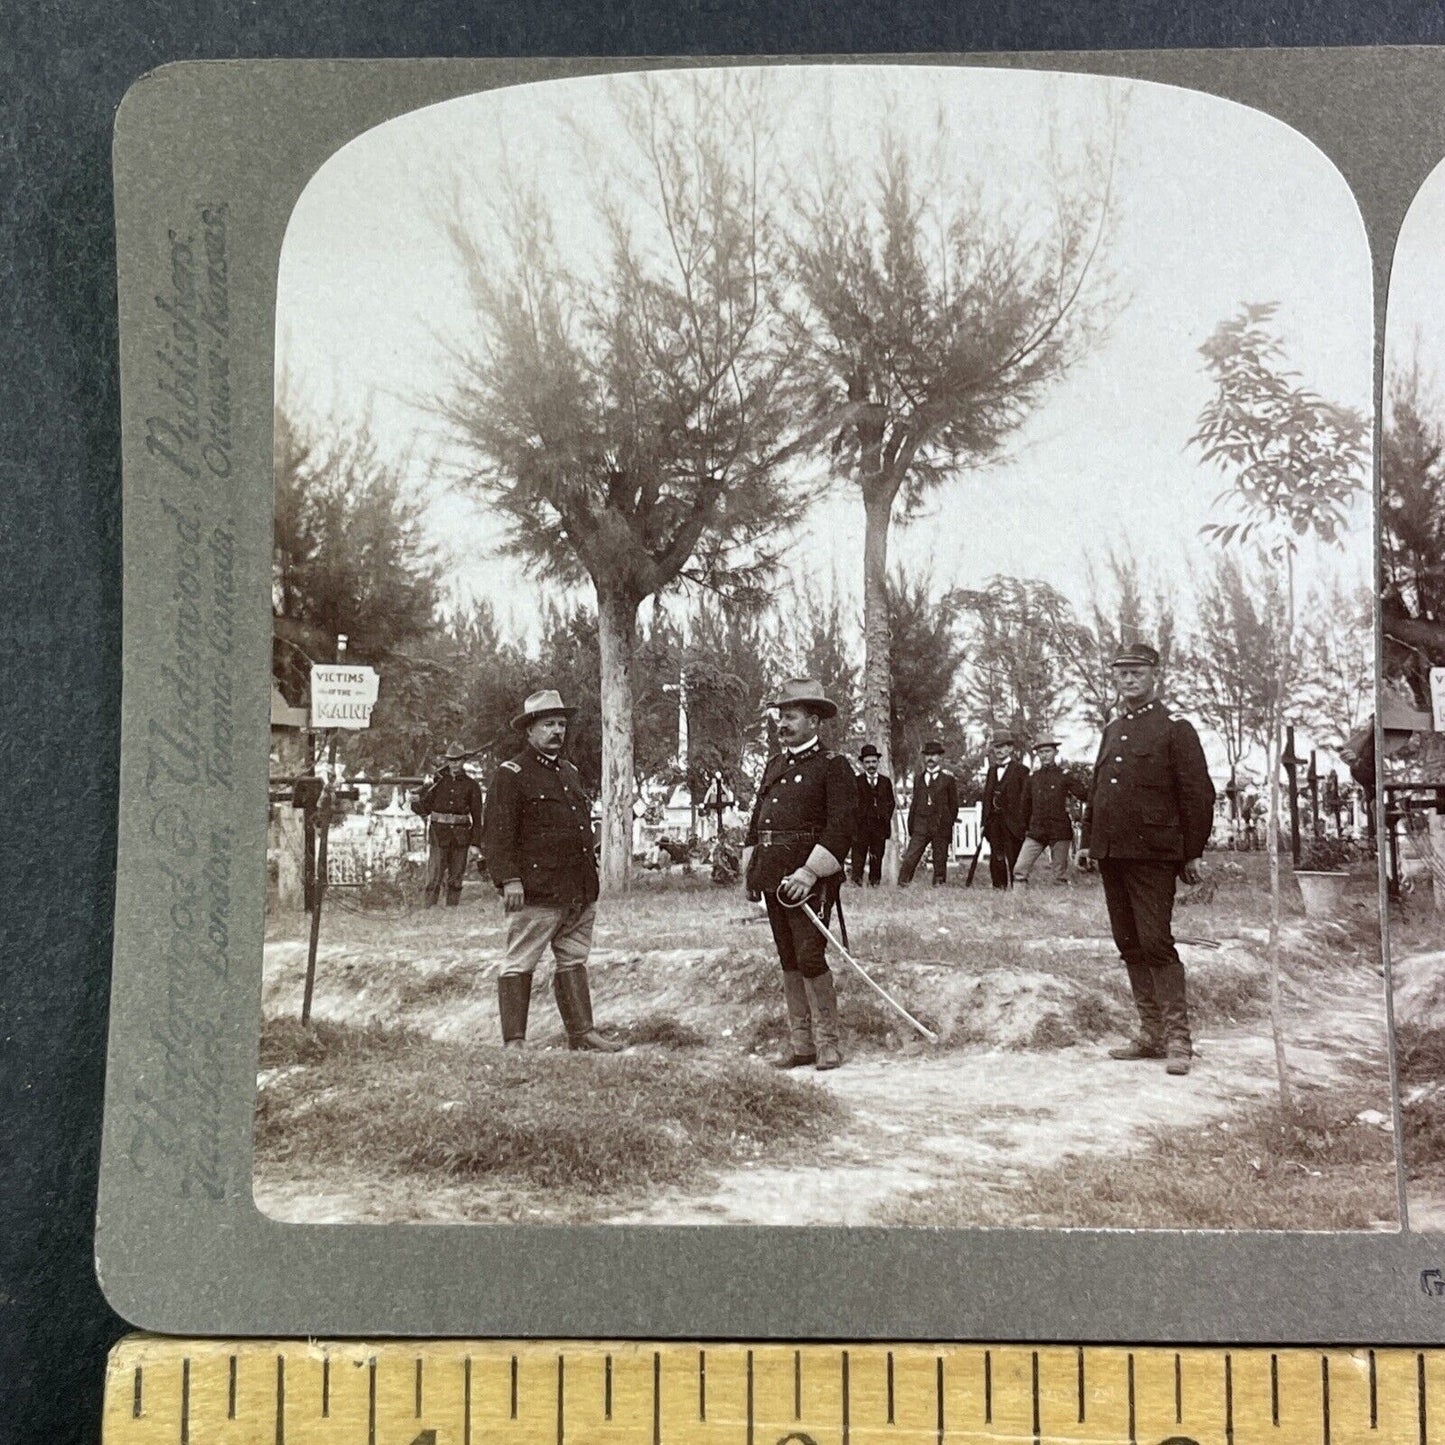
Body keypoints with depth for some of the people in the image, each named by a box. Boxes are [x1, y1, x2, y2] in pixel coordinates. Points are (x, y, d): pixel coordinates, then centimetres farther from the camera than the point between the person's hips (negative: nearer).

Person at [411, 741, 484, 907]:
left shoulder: (470, 785, 4)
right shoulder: (437, 781, 3)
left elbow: (477, 816, 4)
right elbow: (425, 810, 9)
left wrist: (475, 842, 0)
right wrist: (416, 801, -10)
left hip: (461, 836, 1)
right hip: (439, 834, -1)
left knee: (456, 879, 5)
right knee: (434, 877, -7)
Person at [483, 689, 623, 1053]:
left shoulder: (570, 772, 20)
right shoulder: (511, 775, -5)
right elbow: (498, 832, -11)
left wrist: (590, 881, 22)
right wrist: (509, 879, -18)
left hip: (579, 893, 8)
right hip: (535, 891, -8)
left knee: (574, 962, 12)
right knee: (520, 965, -3)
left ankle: (582, 1033, 17)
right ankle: (514, 1041, 3)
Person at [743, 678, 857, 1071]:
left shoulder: (833, 766, -4)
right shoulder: (774, 765, 17)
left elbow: (842, 826, -13)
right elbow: (757, 817, 21)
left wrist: (810, 872, -20)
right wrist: (750, 869, 13)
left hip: (809, 878, -7)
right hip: (773, 879, 7)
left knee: (810, 957, -9)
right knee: (789, 962, 10)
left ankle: (828, 1042, 3)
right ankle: (800, 1043, 17)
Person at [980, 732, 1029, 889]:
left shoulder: (1020, 770, -1)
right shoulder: (992, 770, 17)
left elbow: (1025, 799, -5)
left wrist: (1022, 822, -12)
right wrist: (983, 822, 11)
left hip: (1012, 822, -5)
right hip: (994, 822, 5)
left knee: (1014, 861, -4)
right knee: (996, 860, 4)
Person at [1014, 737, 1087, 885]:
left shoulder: (1064, 775, 2)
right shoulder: (1031, 778, 10)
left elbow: (1084, 794, -7)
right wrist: (1023, 828, 18)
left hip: (1060, 832, -2)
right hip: (1036, 832, 2)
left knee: (1060, 875, 3)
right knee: (1019, 870, -7)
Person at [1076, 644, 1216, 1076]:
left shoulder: (1176, 730, -2)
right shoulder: (1112, 731, 18)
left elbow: (1198, 794, -5)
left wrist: (1193, 853, -7)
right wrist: (1087, 840, 16)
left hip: (1152, 854, -7)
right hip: (1112, 855, 7)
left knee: (1156, 943, -10)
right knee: (1129, 946, 9)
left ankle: (1177, 1038, -2)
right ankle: (1151, 1034, 17)